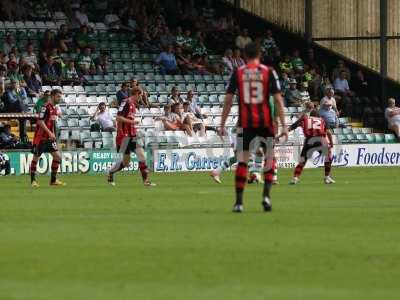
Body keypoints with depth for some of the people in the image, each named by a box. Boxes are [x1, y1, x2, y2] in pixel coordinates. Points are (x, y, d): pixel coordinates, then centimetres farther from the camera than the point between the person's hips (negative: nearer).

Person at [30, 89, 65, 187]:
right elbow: (40, 121, -20)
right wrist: (50, 133, -24)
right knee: (36, 157, 1)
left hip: (49, 138, 8)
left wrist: (53, 135, 16)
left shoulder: (55, 109, 11)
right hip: (40, 137, -8)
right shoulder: (46, 107, -15)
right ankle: (33, 180, 10)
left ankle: (53, 180, 8)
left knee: (57, 156, 0)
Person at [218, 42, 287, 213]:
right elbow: (278, 99, -4)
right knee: (269, 158, 13)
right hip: (265, 122, 0)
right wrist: (284, 125, -1)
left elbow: (228, 100, 2)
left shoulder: (238, 73, 2)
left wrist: (222, 125, 7)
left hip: (245, 123, 0)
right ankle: (266, 195, -2)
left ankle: (239, 202, 1)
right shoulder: (268, 72, 0)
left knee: (242, 161, 4)